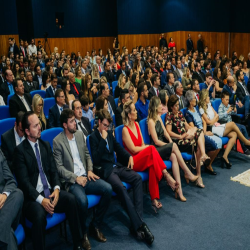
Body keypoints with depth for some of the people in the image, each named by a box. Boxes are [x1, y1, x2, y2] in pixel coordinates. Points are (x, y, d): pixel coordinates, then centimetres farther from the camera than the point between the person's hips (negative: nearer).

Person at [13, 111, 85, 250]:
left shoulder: (45, 145, 13)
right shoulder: (20, 150, -5)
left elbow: (53, 170, 10)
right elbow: (24, 181, -11)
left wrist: (56, 188, -10)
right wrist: (41, 199, -21)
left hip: (50, 191, 5)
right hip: (33, 197, -5)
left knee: (71, 199, -23)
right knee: (39, 215, -35)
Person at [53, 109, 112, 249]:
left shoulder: (80, 134, 11)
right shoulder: (57, 141, -6)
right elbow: (59, 167, -8)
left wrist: (90, 170, -1)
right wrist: (76, 178, -16)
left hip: (85, 176, 6)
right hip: (71, 181, -6)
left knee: (108, 189, -18)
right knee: (82, 201, -34)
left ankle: (95, 225, 1)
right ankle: (83, 232, -3)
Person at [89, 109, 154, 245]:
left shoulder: (109, 133, 15)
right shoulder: (93, 137, -4)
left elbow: (118, 148, 27)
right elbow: (96, 159, -15)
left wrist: (129, 156, 8)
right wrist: (103, 139, -17)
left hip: (117, 166, 7)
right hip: (105, 170, -7)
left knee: (137, 178, -19)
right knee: (121, 187, -33)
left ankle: (137, 219, -23)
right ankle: (139, 225, -30)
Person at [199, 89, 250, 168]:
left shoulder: (209, 104, 16)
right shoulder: (201, 109, -10)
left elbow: (217, 116, 14)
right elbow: (209, 122, -12)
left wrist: (213, 120, -6)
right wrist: (215, 117, 4)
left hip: (217, 126, 8)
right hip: (212, 130, -8)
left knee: (234, 134, -13)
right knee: (232, 124, -15)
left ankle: (225, 156, -18)